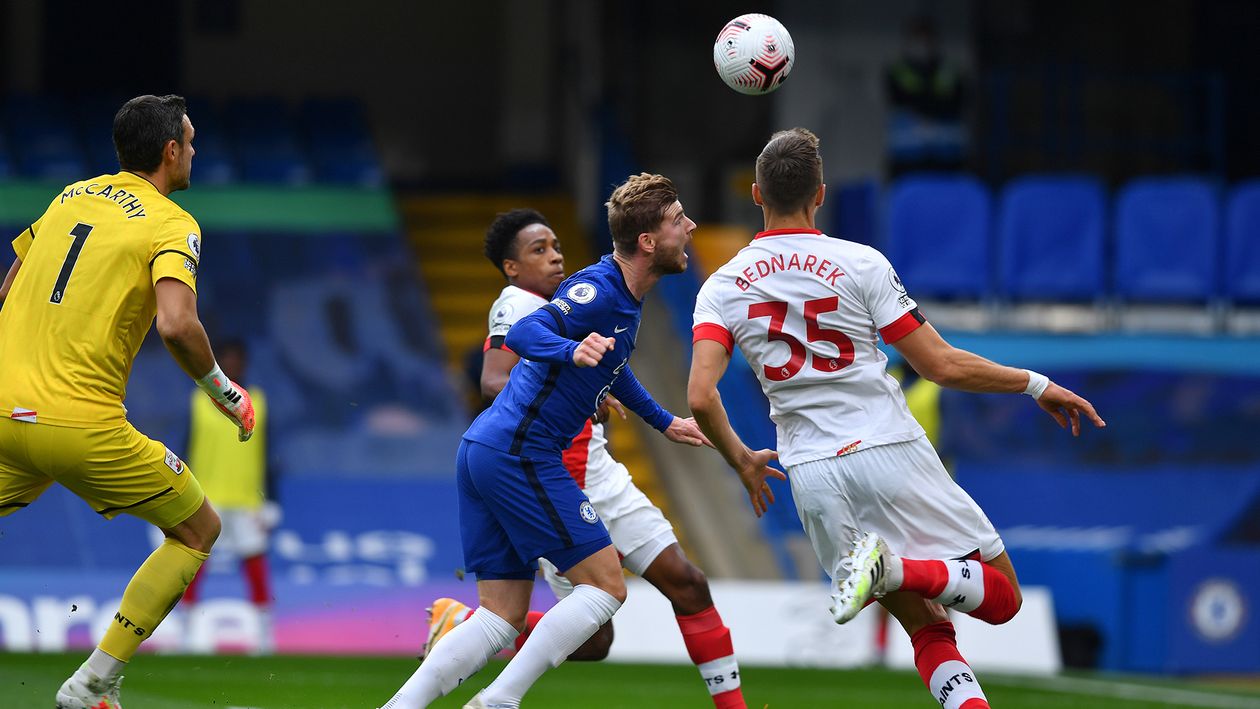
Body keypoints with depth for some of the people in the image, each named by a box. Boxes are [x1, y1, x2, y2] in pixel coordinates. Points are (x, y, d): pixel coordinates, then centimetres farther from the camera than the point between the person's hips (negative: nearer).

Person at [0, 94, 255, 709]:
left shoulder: (71, 197, 16)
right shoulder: (172, 224, -4)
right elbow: (177, 325, -20)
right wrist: (223, 391, -5)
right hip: (82, 423, -6)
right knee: (198, 531, 13)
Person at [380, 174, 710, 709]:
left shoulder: (622, 297, 17)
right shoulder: (599, 290, -14)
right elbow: (523, 334, -27)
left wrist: (662, 422, 47)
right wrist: (571, 350, -47)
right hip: (522, 453, -10)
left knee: (503, 616, 7)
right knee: (606, 586, -6)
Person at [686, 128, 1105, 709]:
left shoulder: (720, 289, 4)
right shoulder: (860, 264, -4)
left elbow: (700, 398, -8)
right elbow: (942, 366, -4)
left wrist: (741, 461, 12)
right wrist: (1036, 384, 10)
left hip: (812, 476, 4)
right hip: (890, 453, -4)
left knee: (928, 629, 14)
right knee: (1002, 596, 7)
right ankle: (893, 567, -20)